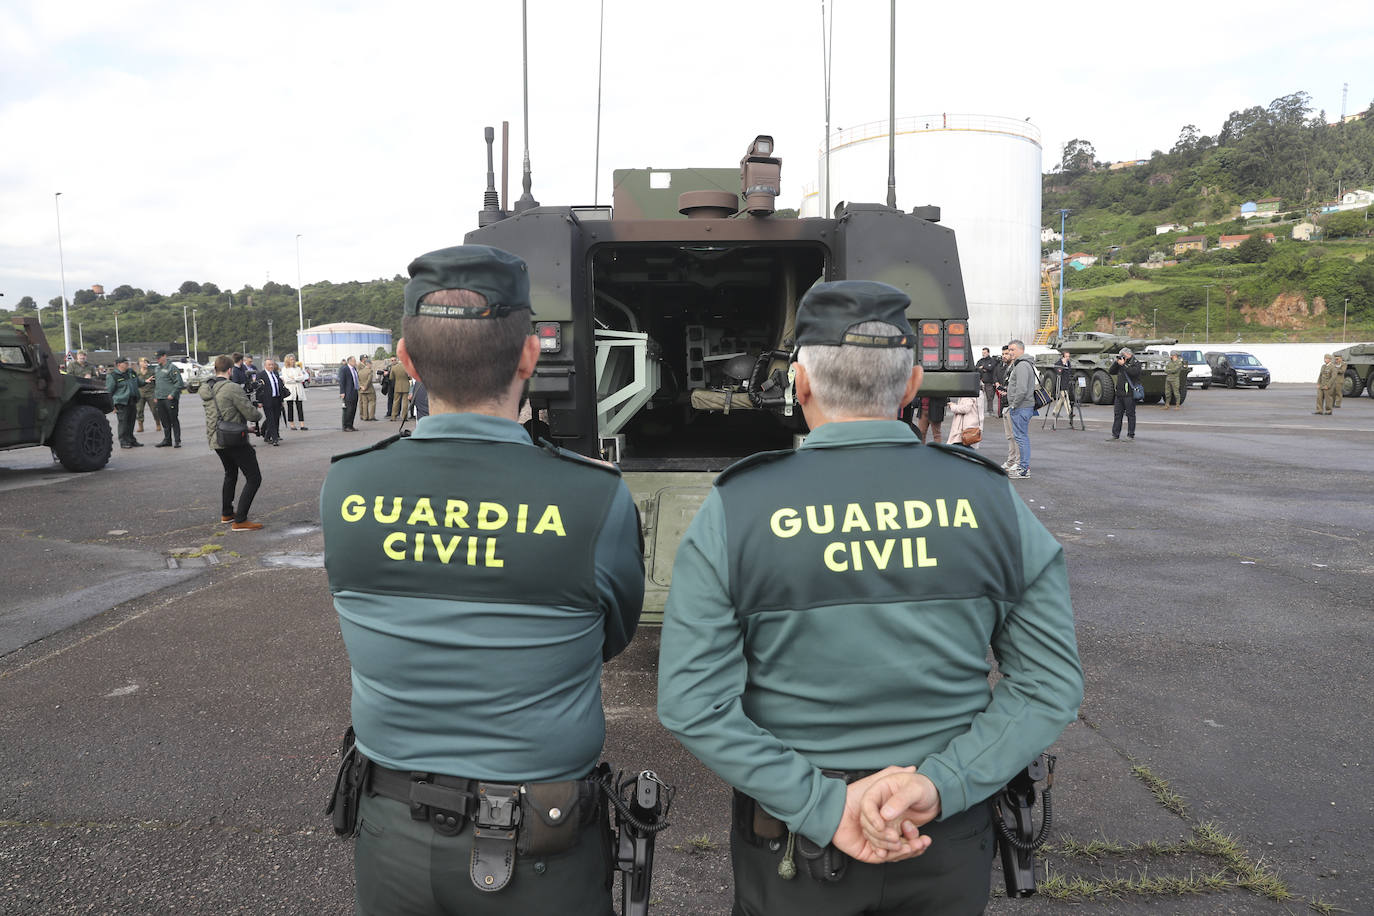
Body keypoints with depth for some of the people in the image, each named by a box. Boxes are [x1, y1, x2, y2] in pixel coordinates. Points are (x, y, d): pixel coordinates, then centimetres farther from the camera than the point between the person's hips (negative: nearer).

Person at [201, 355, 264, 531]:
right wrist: (259, 413, 5)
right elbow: (251, 414, -18)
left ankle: (226, 513, 38)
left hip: (215, 440, 9)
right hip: (235, 441, -9)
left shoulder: (206, 389, 7)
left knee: (230, 474, 29)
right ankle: (239, 521, -9)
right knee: (254, 478, -3)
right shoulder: (232, 388, -18)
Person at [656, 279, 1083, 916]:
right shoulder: (992, 501, -9)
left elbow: (690, 703, -18)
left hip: (793, 849, -1)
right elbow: (1051, 684, -8)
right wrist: (941, 783, -14)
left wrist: (823, 808, -16)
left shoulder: (732, 511, -15)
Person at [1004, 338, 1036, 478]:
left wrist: (1013, 405, -15)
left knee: (1021, 437, -8)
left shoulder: (1022, 365, -15)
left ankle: (1024, 469, -5)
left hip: (1021, 407, -11)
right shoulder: (1017, 364, 18)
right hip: (1023, 407, 11)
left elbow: (1022, 389, -23)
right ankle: (1024, 465, 22)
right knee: (1023, 436, 15)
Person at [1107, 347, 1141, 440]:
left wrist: (1123, 364, -17)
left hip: (1129, 394, -6)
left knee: (1130, 414, 0)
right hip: (1119, 394, 6)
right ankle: (1115, 436, 9)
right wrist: (1115, 362, 0)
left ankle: (1130, 435, 6)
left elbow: (1134, 372, -21)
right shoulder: (1121, 363, 16)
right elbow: (1111, 371, 13)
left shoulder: (1136, 363, -2)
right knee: (1117, 414, 6)